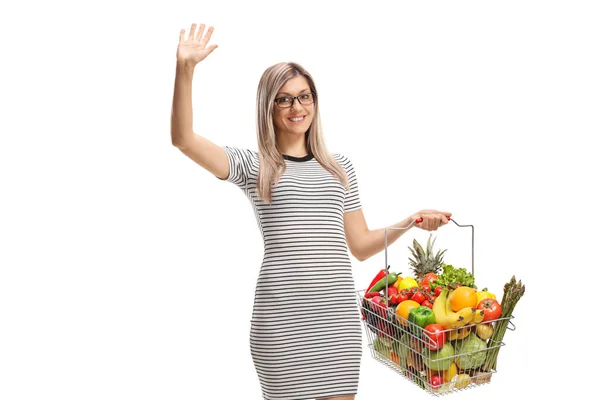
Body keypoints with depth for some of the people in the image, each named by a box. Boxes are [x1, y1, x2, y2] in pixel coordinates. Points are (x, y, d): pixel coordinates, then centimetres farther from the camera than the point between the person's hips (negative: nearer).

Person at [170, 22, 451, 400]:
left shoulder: (340, 166, 15)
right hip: (280, 314, -3)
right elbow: (184, 139, -7)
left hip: (338, 310, 3)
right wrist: (185, 69, -15)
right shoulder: (252, 164, 6)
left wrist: (412, 220, 4)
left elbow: (360, 245, 16)